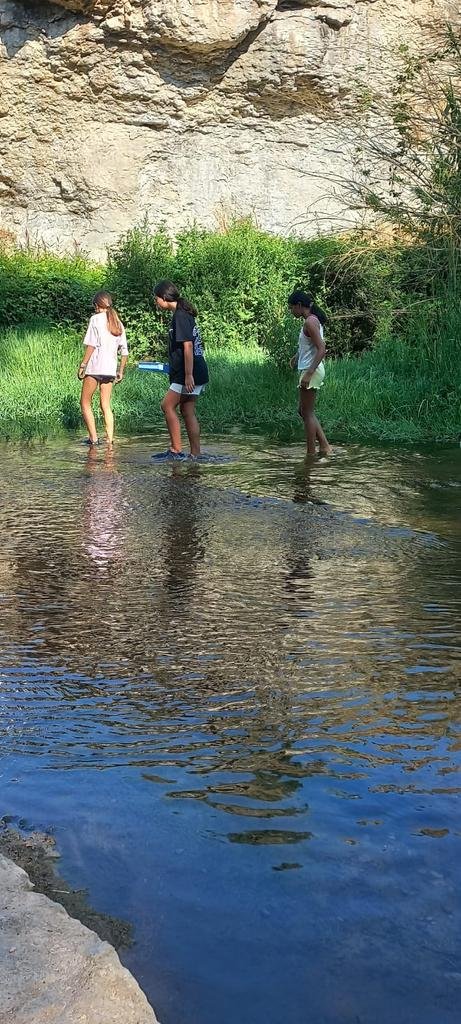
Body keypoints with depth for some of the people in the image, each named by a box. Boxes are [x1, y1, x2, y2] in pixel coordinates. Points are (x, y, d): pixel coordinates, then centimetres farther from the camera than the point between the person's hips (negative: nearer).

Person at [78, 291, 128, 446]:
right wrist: (121, 371, 19)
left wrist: (82, 365, -9)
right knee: (106, 406, 12)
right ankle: (110, 439, 5)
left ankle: (93, 437, -3)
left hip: (95, 366, -6)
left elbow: (91, 345, -12)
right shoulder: (118, 322, 14)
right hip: (110, 368, 6)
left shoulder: (96, 319, -4)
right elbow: (124, 350, 13)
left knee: (85, 402, 5)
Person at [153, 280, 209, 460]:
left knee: (168, 406, -6)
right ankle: (195, 454, 10)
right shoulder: (182, 315, 16)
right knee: (188, 411, 9)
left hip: (191, 373, -10)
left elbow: (188, 345, -21)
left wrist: (188, 375, -24)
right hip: (196, 373, 10)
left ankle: (176, 450, -4)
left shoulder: (180, 316, -14)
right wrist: (173, 367, 27)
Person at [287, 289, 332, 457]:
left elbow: (321, 350, -22)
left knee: (307, 412, -2)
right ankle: (324, 447, 15)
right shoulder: (313, 320, 13)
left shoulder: (310, 322, -16)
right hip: (309, 370, 10)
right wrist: (298, 355, 18)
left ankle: (311, 453, 4)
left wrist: (309, 373, -25)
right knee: (304, 411, 15)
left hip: (312, 371, -10)